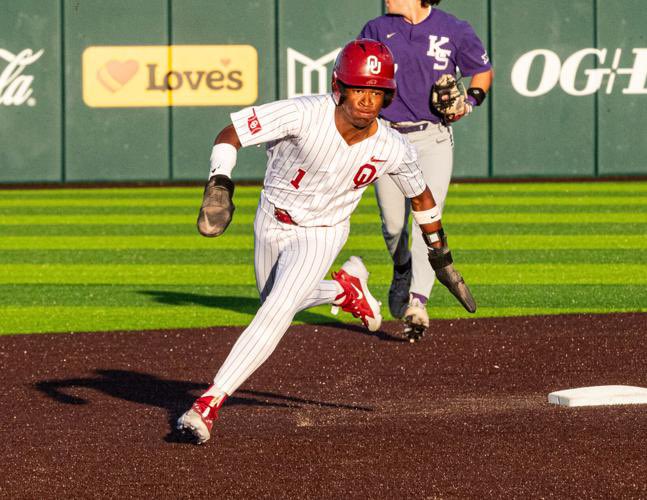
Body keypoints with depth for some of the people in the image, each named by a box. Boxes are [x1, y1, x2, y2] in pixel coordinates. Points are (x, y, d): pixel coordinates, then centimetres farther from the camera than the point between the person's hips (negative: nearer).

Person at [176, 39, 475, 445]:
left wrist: (442, 258, 9)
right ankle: (346, 288, 46)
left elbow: (421, 196, 0)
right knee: (275, 303, 21)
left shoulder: (393, 150, -21)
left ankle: (210, 403, -17)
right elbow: (229, 135, -28)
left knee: (276, 314, -19)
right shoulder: (304, 115, -31)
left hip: (321, 234, -1)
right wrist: (220, 183, -47)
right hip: (271, 224, 1)